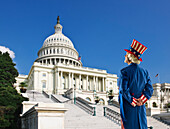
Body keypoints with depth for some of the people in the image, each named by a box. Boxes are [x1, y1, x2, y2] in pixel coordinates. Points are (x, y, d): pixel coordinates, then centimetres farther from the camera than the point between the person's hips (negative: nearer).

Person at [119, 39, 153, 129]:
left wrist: (132, 101, -8)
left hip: (128, 108, -5)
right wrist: (141, 100, -6)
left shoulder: (125, 71, -9)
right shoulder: (144, 72, 7)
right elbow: (149, 89, 1)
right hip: (141, 108, 5)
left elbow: (123, 90, -17)